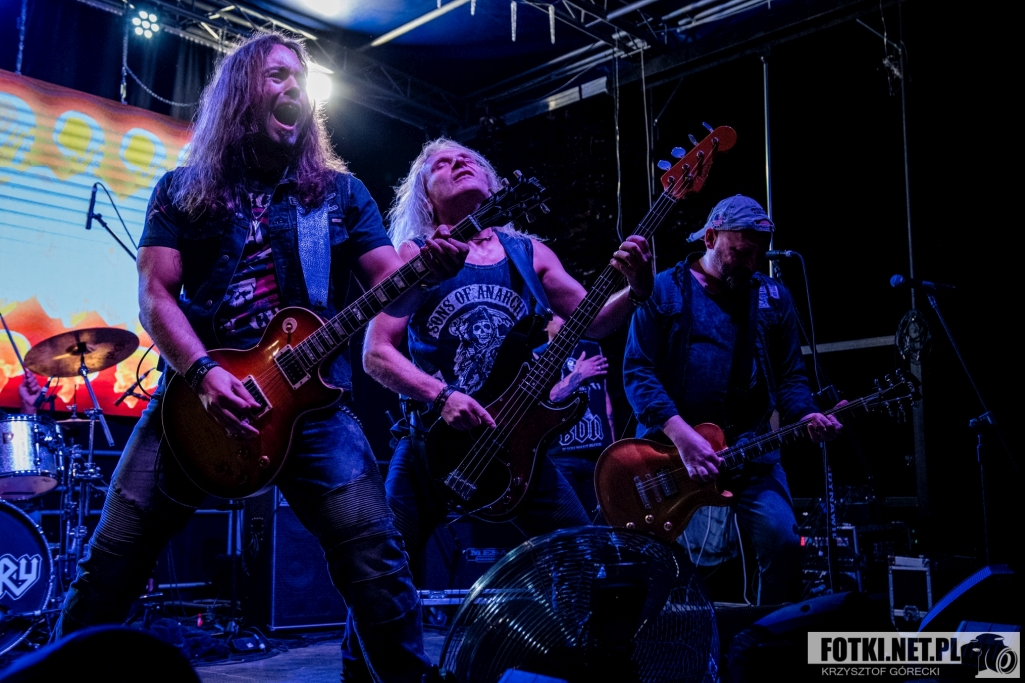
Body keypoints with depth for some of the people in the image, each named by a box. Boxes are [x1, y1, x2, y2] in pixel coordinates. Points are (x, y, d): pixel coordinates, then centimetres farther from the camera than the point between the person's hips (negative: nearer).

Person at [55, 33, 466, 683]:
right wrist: (203, 373, -16)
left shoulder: (339, 190, 13)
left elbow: (390, 279, 5)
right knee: (111, 563, 3)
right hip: (197, 392, 1)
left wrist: (430, 265, -19)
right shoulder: (183, 190, 11)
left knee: (378, 565, -10)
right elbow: (155, 293, 1)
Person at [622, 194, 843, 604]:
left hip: (749, 447, 3)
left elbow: (789, 375, 13)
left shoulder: (774, 299, 12)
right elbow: (637, 370, -9)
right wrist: (680, 434, -21)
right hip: (670, 444, -2)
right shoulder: (664, 291, -1)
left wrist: (805, 416, -10)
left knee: (782, 541, -13)